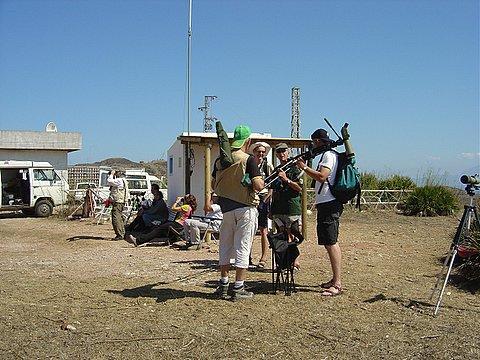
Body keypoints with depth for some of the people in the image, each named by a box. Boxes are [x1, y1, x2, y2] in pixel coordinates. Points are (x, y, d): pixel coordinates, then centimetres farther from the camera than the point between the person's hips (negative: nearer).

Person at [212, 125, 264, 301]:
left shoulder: (220, 160, 4)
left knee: (225, 246, 15)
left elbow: (214, 185, 13)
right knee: (242, 247, 1)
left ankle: (223, 286, 20)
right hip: (245, 208, -5)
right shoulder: (248, 159, -12)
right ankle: (238, 289, 4)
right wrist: (261, 180, 2)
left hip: (226, 208, 5)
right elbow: (258, 185, -19)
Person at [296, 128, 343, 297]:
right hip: (324, 204, 11)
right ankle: (335, 279, 21)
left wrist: (304, 167, -13)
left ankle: (337, 284, -12)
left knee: (331, 243, -12)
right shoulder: (326, 155, 21)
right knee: (328, 243, 14)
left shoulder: (329, 155, -10)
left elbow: (321, 177, -22)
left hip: (330, 205, -11)